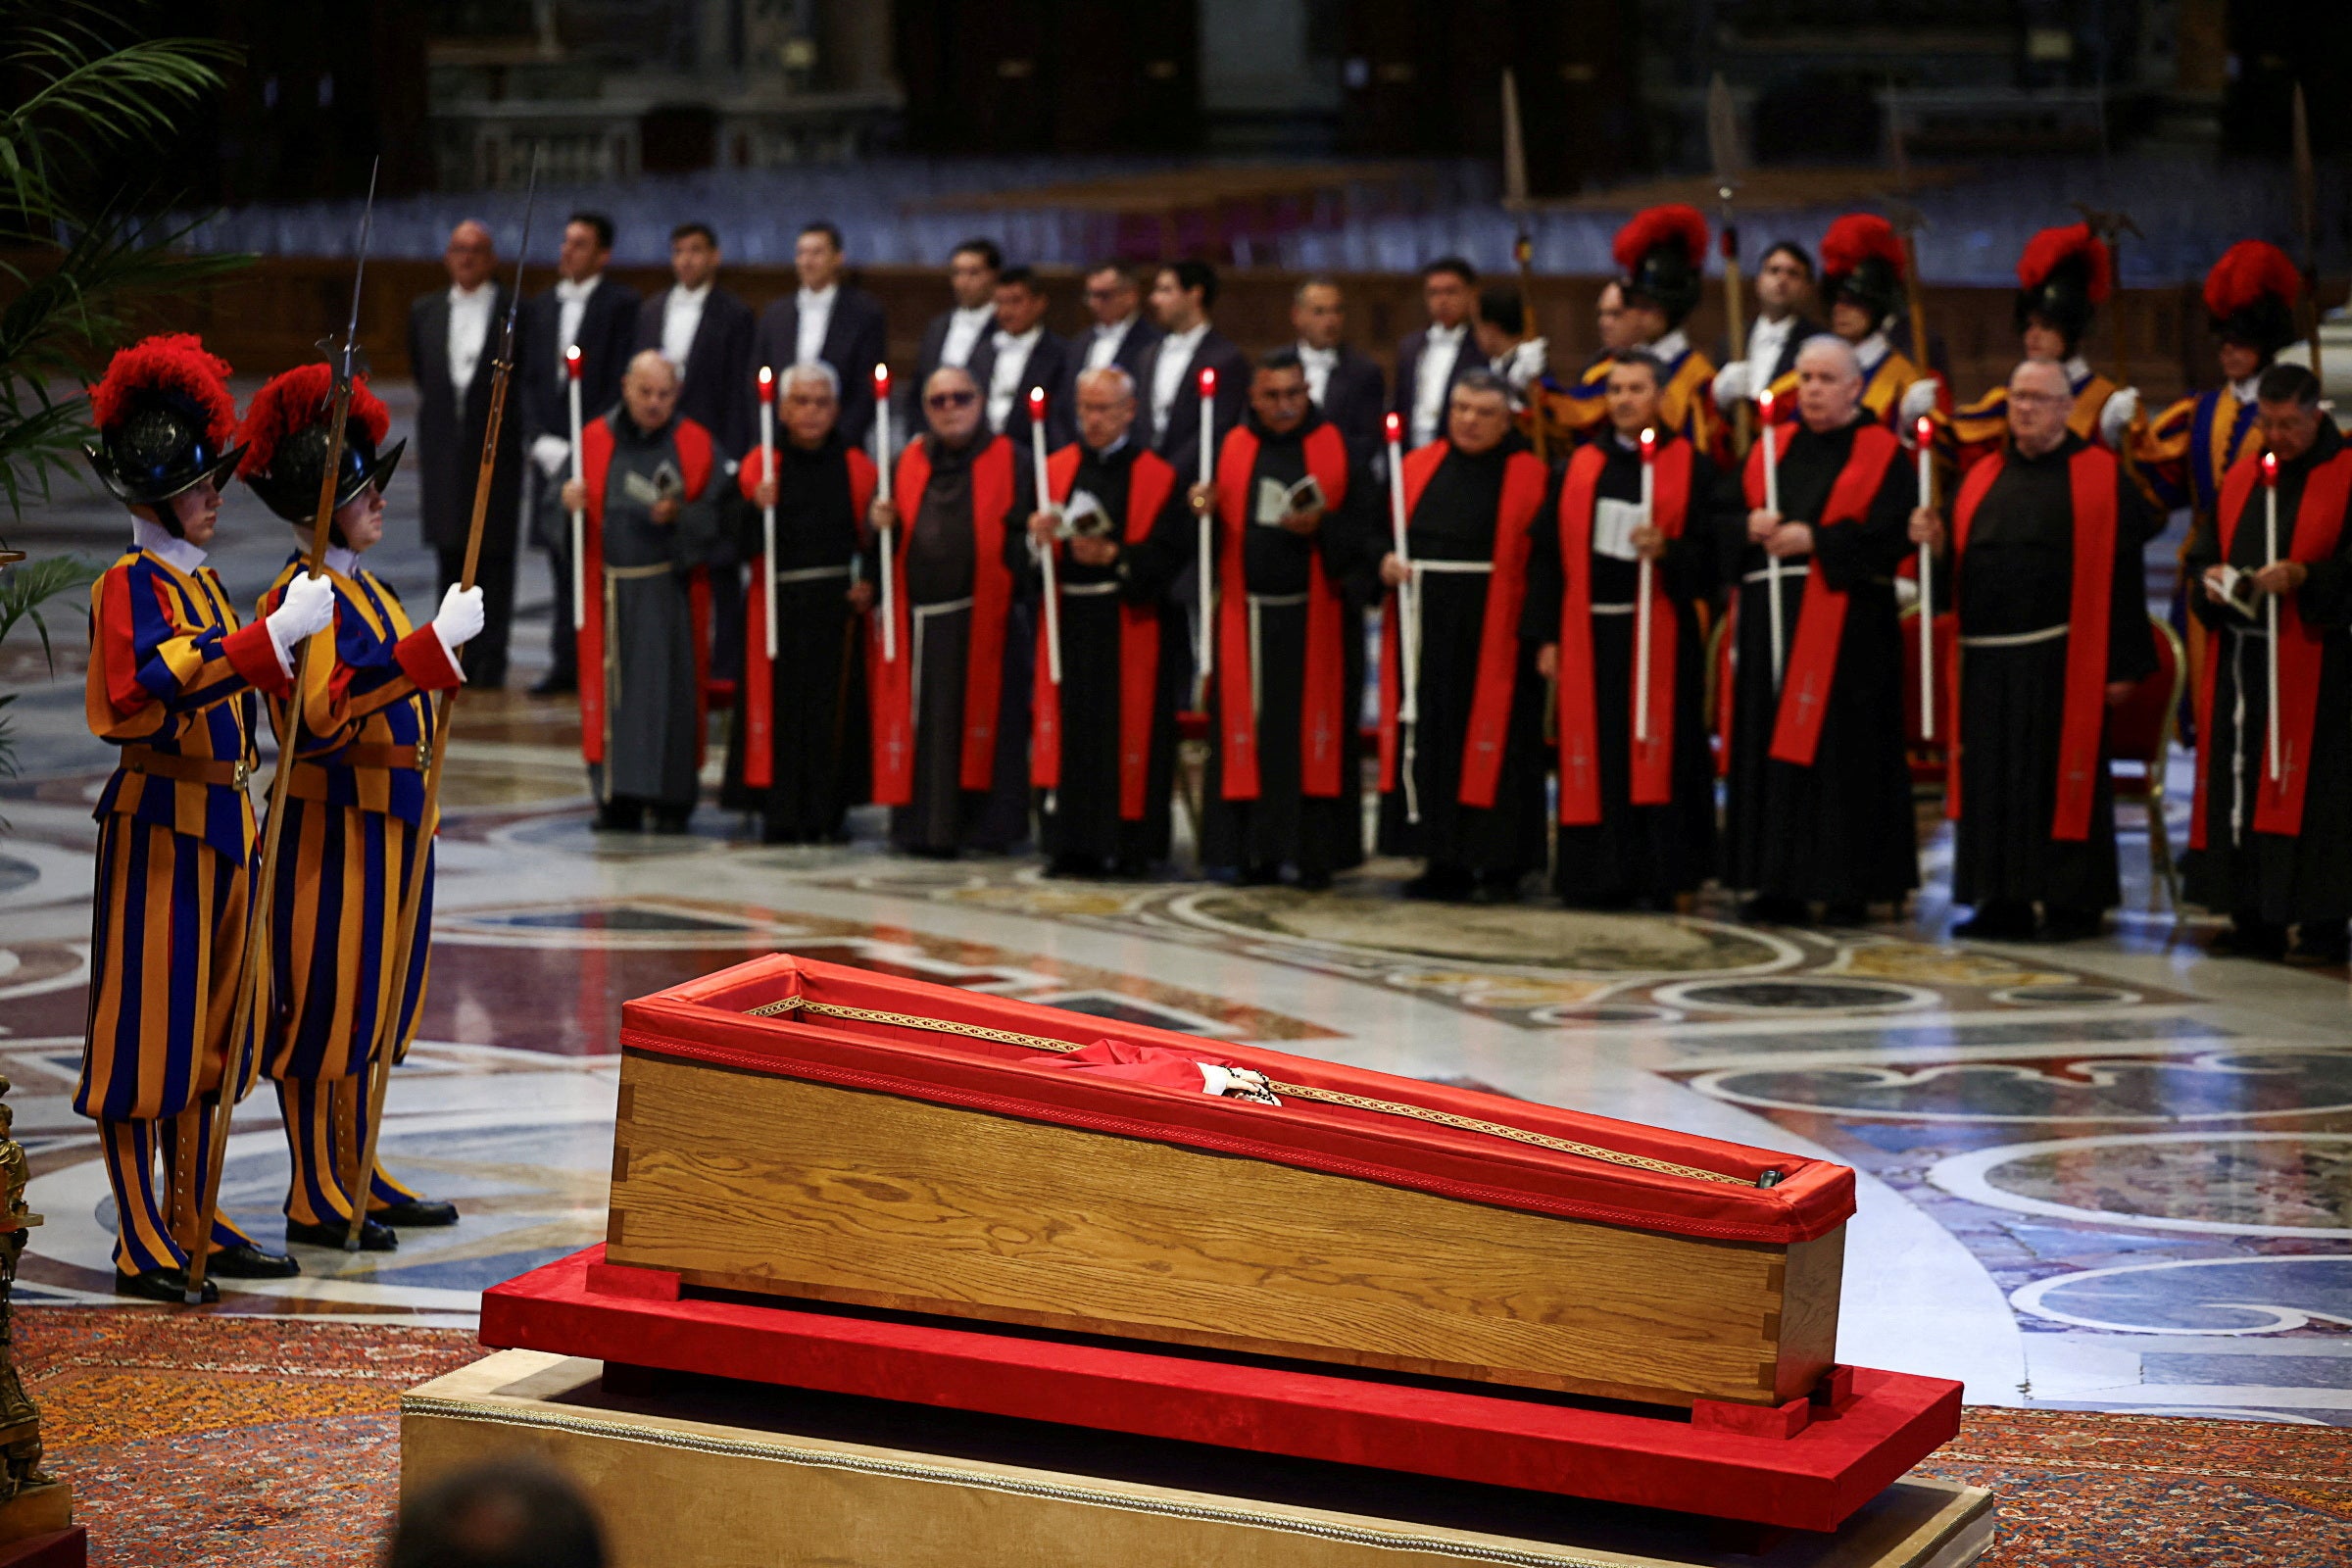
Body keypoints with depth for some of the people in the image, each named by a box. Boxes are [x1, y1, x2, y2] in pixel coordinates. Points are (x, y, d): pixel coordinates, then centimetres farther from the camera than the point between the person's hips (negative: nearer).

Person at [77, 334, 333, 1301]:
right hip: (159, 824, -9)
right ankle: (142, 1244, 0)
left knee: (208, 1030, 13)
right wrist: (275, 636, -36)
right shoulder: (131, 582, -12)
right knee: (144, 1031, -4)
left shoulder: (202, 582, 15)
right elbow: (158, 683, -31)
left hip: (221, 820, 9)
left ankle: (194, 1222, 21)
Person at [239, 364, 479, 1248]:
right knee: (321, 1006, -2)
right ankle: (315, 1200, 4)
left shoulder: (365, 590, 15)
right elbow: (327, 707, -31)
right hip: (335, 831, -9)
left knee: (366, 1004, 15)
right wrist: (434, 644, -33)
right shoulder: (300, 597, -15)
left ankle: (358, 1177, 23)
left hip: (389, 826, 9)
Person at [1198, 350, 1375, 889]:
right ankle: (1253, 852, 6)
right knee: (1249, 733, 1)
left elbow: (1365, 528, -1)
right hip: (1247, 617, 2)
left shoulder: (1339, 452, 3)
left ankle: (1315, 852, 3)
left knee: (1315, 732, -1)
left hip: (1315, 617, -2)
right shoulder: (1230, 450, 8)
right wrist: (1201, 509, -14)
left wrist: (1321, 527, -17)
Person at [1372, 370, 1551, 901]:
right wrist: (1385, 562, -9)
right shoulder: (1419, 466, 11)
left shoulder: (1529, 477, -1)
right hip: (1424, 633, 4)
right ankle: (1446, 862, 14)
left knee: (1491, 746, -2)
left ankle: (1500, 866, 5)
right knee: (1429, 738, 5)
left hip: (1492, 634, -4)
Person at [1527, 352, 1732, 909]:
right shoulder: (1581, 466, 11)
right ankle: (1598, 876, 9)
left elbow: (1719, 548, -3)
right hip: (1590, 632, 3)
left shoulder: (1691, 466, 2)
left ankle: (1657, 876, 3)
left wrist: (1668, 550, -21)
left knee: (1656, 753, -3)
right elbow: (1549, 553, 9)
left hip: (1658, 633, -3)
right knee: (1595, 757, 3)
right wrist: (1546, 636, 3)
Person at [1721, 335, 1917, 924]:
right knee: (1769, 752, 3)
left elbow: (1891, 533, -11)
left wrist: (1814, 540, -15)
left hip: (1847, 626, -5)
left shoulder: (1882, 454, 2)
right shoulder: (1772, 448, 16)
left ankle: (1849, 889, -1)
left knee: (1845, 754, -5)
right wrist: (1752, 528, -8)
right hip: (1772, 617, 5)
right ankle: (1778, 883, 9)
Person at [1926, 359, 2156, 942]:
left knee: (2062, 780, -2)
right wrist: (1935, 543, -3)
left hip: (2062, 662, -5)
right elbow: (1959, 571, 19)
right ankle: (2004, 903, 12)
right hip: (1987, 659, 5)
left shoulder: (2100, 477, -1)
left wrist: (2122, 664, -9)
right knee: (1993, 783, 6)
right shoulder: (1984, 477, 15)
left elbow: (2121, 576, -5)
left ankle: (2071, 903, 7)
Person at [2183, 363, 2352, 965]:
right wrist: (2210, 575, -4)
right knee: (2237, 782, 5)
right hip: (2237, 657, 6)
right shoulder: (2242, 478, 16)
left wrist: (2303, 576, -22)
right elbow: (2203, 550, 18)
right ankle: (2256, 921, 11)